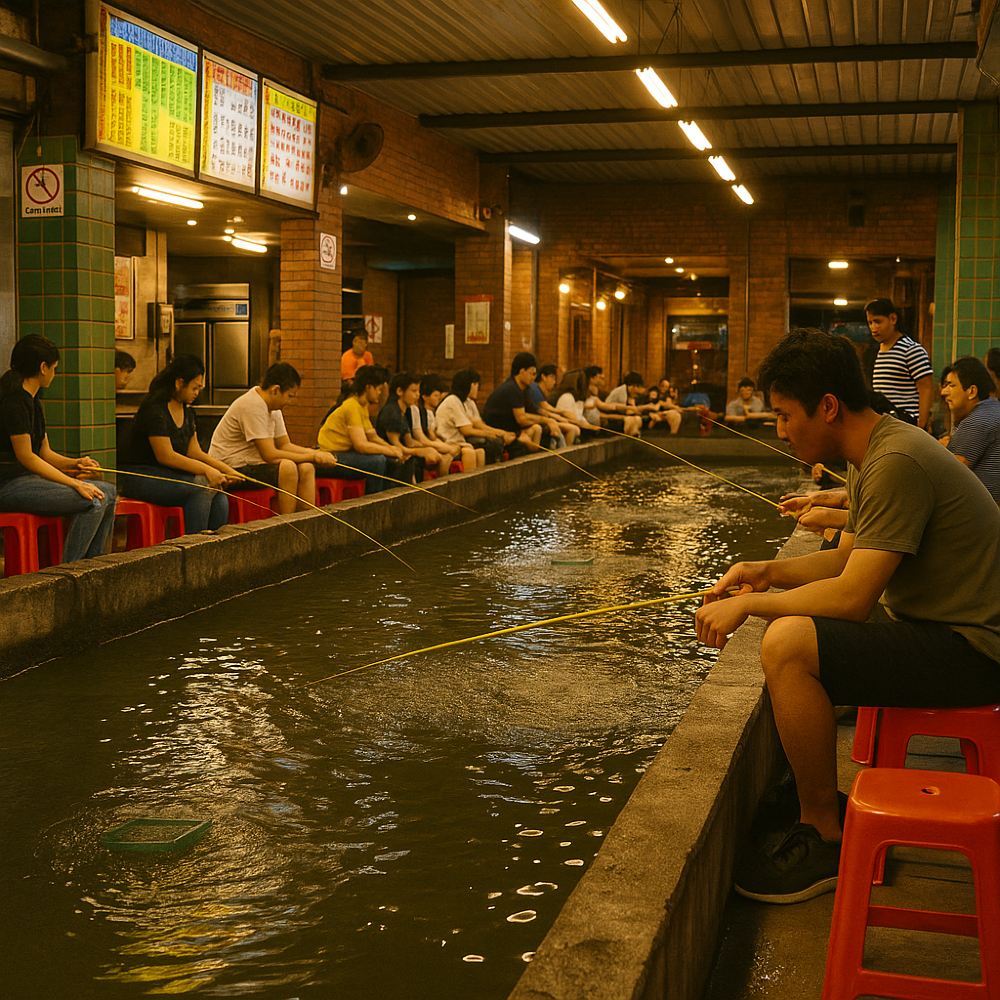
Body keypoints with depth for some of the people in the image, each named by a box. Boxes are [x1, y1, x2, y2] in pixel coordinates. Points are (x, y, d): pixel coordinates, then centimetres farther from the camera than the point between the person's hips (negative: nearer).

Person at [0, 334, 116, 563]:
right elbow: (26, 457, -17)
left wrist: (74, 464, -3)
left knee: (108, 492, 1)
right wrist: (74, 483, -19)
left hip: (28, 477, 10)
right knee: (93, 502, -23)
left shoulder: (32, 400, 18)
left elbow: (44, 452, 17)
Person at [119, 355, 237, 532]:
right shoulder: (154, 409, -16)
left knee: (220, 497, -19)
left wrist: (226, 470, -2)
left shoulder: (187, 411, 12)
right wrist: (206, 470, -27)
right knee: (203, 486, -29)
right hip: (141, 476, -8)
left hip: (170, 475, 8)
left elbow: (194, 452, 12)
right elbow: (166, 456, -21)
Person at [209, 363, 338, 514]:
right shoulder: (253, 406, -22)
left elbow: (285, 445, 13)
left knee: (306, 468, -7)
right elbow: (270, 455, -25)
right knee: (287, 466, -28)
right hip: (231, 469, -9)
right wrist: (313, 457, -18)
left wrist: (316, 453, -3)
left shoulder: (274, 408, 8)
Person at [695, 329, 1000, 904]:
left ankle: (826, 841, -9)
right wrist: (769, 572, 4)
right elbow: (848, 557, 19)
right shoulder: (872, 456, 9)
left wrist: (748, 605, -16)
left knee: (789, 643, -25)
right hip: (940, 628, 11)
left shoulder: (897, 463, -23)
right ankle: (821, 801, 20)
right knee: (791, 632, 14)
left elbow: (853, 596, -26)